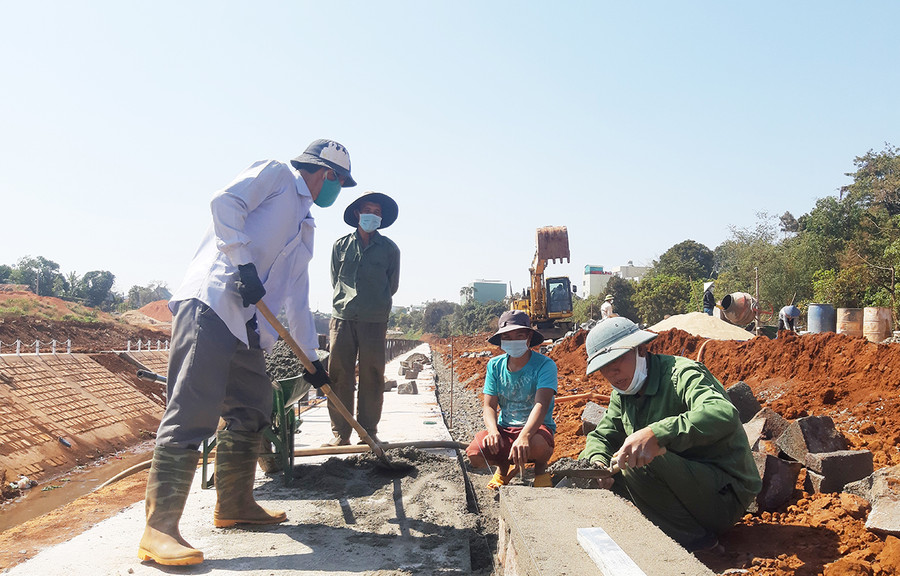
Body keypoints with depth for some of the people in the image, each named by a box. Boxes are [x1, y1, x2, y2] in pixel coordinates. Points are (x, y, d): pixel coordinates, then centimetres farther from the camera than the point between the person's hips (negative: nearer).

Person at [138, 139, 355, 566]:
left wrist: (311, 357, 29)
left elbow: (297, 298, 30)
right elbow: (224, 202, -10)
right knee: (192, 415, -14)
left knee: (251, 412, 10)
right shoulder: (274, 174, 8)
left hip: (247, 324, 10)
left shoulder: (304, 230, 30)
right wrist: (244, 264, -17)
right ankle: (159, 529, -12)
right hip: (210, 304, -9)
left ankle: (234, 506, 23)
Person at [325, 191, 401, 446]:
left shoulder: (389, 249, 8)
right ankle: (340, 433, 7)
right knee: (339, 376, 0)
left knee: (371, 377, 1)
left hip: (374, 320, -1)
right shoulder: (340, 245, 11)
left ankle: (368, 432, 11)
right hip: (342, 318, 1)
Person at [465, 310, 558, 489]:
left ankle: (541, 468, 3)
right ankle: (505, 466, 13)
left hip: (536, 428, -3)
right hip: (504, 428, 3)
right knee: (474, 453, -26)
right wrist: (493, 431, -23)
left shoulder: (545, 365, -12)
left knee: (537, 445, -40)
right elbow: (489, 405, 1)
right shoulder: (494, 365, 2)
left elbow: (541, 405, -26)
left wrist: (524, 436, -45)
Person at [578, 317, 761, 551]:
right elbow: (600, 435, 11)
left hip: (724, 496, -8)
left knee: (640, 462, -31)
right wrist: (598, 463, -14)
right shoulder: (622, 394, 7)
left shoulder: (681, 374, -19)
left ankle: (694, 538, -11)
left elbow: (723, 415, -37)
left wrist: (655, 434, -50)